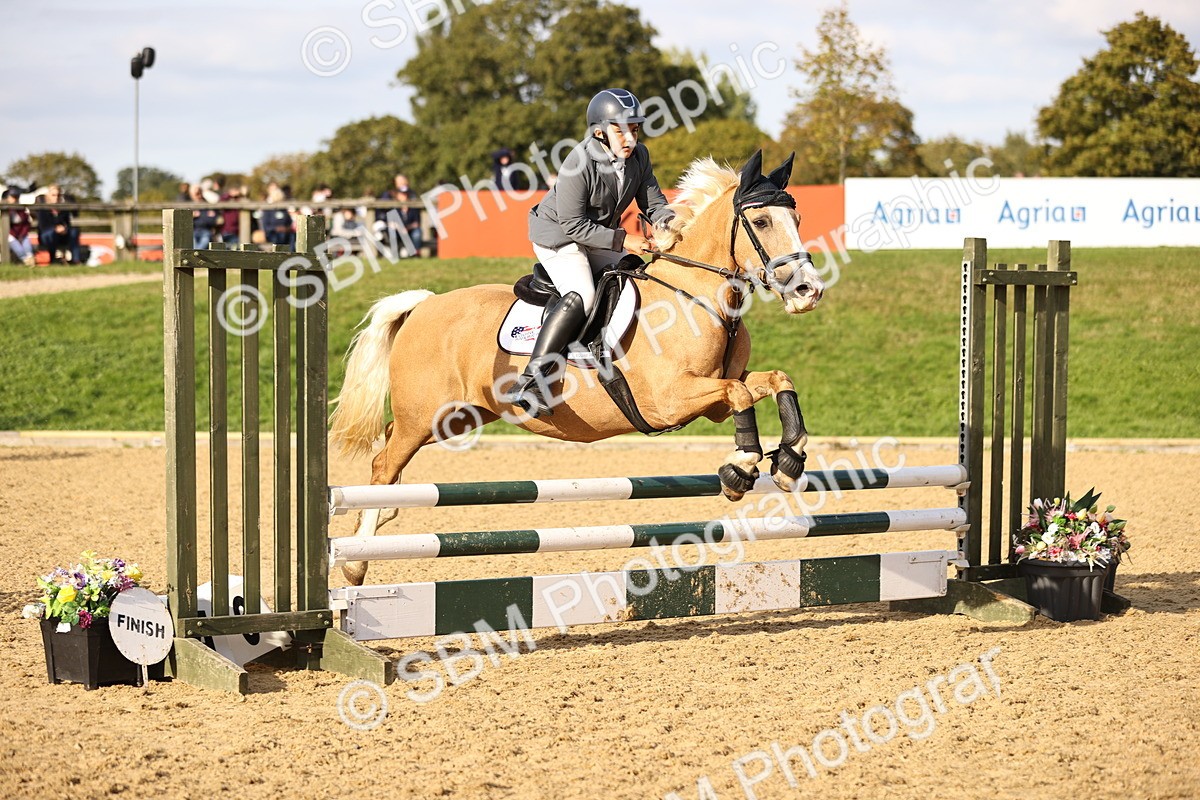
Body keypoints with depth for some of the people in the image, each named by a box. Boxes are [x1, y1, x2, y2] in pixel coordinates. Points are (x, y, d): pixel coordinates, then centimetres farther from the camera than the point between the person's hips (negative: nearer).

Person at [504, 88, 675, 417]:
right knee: (581, 296, -29)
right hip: (558, 235, -8)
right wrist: (622, 239, -28)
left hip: (601, 236, 8)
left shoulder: (639, 156, -7)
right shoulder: (579, 164, -28)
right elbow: (573, 224, -24)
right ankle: (529, 383, -33)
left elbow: (654, 204, 0)